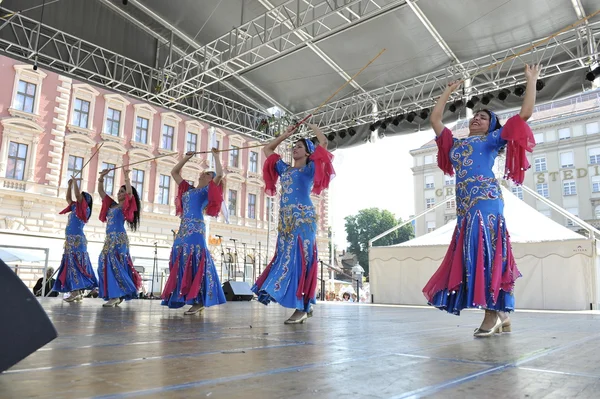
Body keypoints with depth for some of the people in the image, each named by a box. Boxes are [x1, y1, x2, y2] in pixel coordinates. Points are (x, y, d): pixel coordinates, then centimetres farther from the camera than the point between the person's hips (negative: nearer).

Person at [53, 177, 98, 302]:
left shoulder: (85, 209, -3)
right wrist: (70, 184, 24)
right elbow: (68, 198, 30)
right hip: (71, 240, 9)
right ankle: (78, 292, 3)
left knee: (75, 264, -13)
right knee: (71, 264, 4)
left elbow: (77, 194, -13)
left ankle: (76, 292, -16)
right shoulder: (75, 208, 19)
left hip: (77, 240, -9)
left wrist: (75, 182, -1)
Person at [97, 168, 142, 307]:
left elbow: (130, 192, -17)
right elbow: (100, 191, 23)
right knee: (106, 264, 3)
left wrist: (126, 176, -12)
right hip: (109, 239, 8)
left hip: (119, 239, -7)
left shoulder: (126, 206, 1)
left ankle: (116, 296, -13)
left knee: (115, 264, -14)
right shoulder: (112, 205, 19)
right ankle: (116, 295, 5)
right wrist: (102, 176, 14)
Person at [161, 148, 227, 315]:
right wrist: (187, 158, 29)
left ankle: (199, 301, -12)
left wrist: (216, 156, 4)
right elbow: (174, 172, 31)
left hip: (196, 229, -7)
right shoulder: (188, 189, 23)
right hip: (183, 229, 7)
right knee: (181, 263, 3)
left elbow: (220, 174, -7)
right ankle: (191, 299, 8)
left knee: (195, 263, -12)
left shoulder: (208, 190, 7)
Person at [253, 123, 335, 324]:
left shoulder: (310, 168, 6)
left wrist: (314, 127, 14)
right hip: (286, 220, 7)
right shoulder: (285, 168, 22)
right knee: (286, 258, 2)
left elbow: (324, 142, -3)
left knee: (299, 258, -12)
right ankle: (301, 307, 7)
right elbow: (267, 150, 33)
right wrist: (285, 135, 31)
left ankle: (302, 308, -11)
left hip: (303, 218, -7)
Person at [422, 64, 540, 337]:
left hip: (486, 201, -5)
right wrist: (449, 91, 39)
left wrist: (531, 80, 18)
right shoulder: (455, 143, 27)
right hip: (465, 207, 5)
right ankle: (501, 315, 7)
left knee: (486, 253, -12)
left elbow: (525, 113, 9)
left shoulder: (493, 139, 14)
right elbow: (434, 118, 32)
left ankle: (493, 313, -8)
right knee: (472, 255, 1)